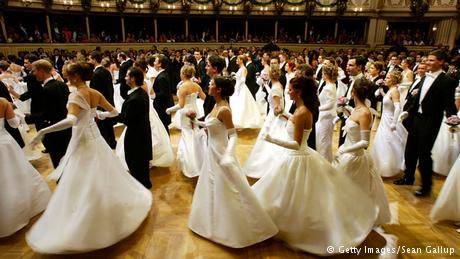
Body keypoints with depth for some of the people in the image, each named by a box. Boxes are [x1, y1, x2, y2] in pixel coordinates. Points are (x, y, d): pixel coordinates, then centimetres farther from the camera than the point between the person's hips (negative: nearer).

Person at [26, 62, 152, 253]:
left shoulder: (76, 96, -20)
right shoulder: (96, 94, 0)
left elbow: (71, 121, -37)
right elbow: (114, 112, 9)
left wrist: (43, 131, -32)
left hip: (82, 143, -7)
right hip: (95, 139, 7)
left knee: (82, 186, 4)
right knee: (102, 179, 22)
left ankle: (82, 230, 18)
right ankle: (116, 211, 37)